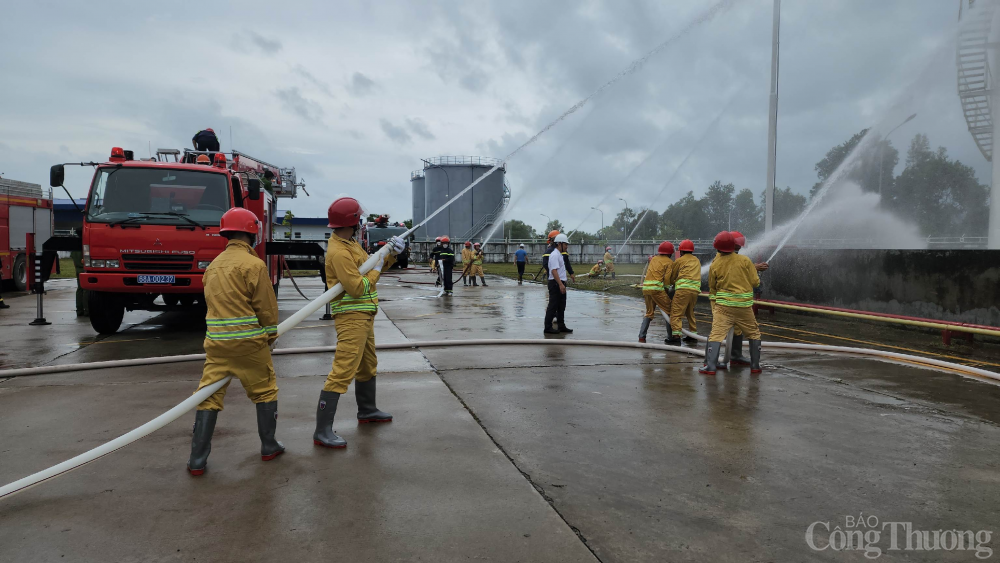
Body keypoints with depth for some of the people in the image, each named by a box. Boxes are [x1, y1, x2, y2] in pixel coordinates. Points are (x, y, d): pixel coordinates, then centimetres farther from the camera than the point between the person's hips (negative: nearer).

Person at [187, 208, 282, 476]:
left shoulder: (213, 265, 10)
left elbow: (211, 302, 14)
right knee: (265, 392, 12)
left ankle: (197, 461, 10)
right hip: (249, 342, -5)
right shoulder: (253, 264, -10)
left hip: (216, 342, 5)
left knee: (208, 397, 8)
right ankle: (269, 447, 22)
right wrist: (271, 336, 6)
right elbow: (266, 307, -9)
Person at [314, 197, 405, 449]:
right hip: (351, 317, -11)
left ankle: (367, 411, 41)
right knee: (342, 371, -12)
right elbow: (358, 288, -24)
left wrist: (391, 253, 2)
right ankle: (322, 431, -10)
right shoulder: (339, 251, -20)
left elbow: (373, 265, 18)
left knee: (367, 364, 24)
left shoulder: (350, 243, 12)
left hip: (364, 316, 11)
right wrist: (376, 269, -10)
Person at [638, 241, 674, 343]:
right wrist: (666, 289, 5)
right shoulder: (669, 262, 4)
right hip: (657, 288, -6)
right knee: (669, 311, 5)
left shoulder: (653, 259, 22)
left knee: (649, 312, 16)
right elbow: (667, 278, -6)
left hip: (646, 287, 6)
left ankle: (642, 336, 8)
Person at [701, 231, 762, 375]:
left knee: (716, 334, -2)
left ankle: (710, 366, -10)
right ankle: (755, 366, 22)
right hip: (744, 305, 1)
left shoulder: (715, 265, -1)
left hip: (723, 305, -1)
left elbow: (712, 288, 10)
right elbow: (755, 282, 1)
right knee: (754, 334, 17)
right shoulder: (745, 260, -3)